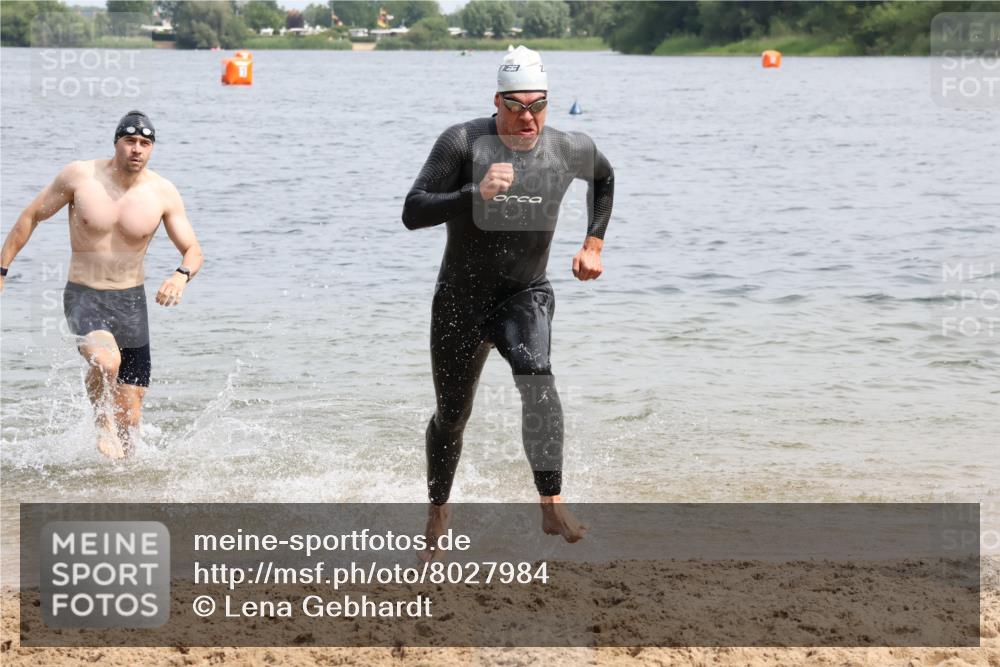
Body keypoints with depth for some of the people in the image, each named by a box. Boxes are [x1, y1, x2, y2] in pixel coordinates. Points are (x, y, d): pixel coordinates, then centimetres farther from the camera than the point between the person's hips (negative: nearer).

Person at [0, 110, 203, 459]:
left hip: (130, 301, 2)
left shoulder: (163, 193, -6)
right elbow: (32, 216, 4)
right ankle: (103, 424, -5)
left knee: (130, 411, 3)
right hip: (83, 297, -2)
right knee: (106, 360, -33)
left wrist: (181, 276, -26)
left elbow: (193, 251, -3)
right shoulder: (79, 176, -9)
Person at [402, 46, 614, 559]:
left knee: (535, 374, -31)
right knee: (452, 414, 10)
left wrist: (593, 245, 12)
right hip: (460, 299, 0)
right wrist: (476, 194, -37)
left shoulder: (568, 150, -6)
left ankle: (552, 506, -34)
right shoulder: (462, 143, -16)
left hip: (526, 295, 0)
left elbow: (604, 178, 19)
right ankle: (438, 512, 37)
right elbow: (413, 214, -23)